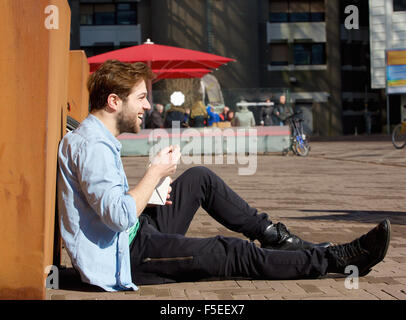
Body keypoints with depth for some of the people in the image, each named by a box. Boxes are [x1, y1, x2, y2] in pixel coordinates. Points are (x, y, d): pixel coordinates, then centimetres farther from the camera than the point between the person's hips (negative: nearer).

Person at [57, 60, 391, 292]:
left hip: (136, 233, 11)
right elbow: (119, 215, -32)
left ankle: (276, 236, 14)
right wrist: (155, 173, -20)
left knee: (199, 177, 11)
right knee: (235, 254, -12)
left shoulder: (97, 138, 12)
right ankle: (334, 259, -1)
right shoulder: (92, 146, -22)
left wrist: (147, 191, 2)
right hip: (125, 256, -11)